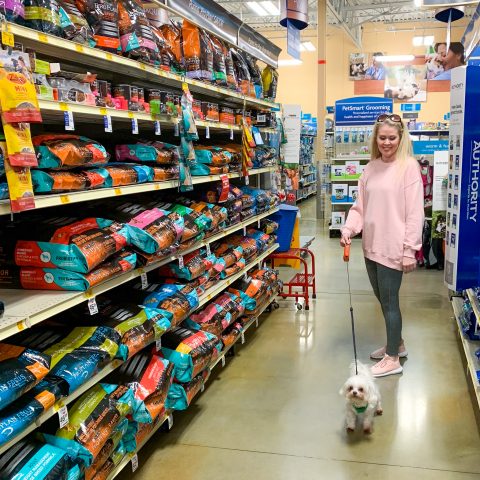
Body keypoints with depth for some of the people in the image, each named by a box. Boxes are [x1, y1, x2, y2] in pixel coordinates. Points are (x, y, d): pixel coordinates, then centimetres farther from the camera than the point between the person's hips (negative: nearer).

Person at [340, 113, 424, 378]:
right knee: (383, 298, 18)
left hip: (392, 247, -6)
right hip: (371, 245, 7)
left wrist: (410, 250, -15)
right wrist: (348, 229, -7)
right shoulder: (370, 168, 9)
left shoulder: (408, 167, -9)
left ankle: (393, 359, 17)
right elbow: (360, 206, 10)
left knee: (389, 301, 2)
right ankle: (396, 344, 38)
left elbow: (415, 212, -12)